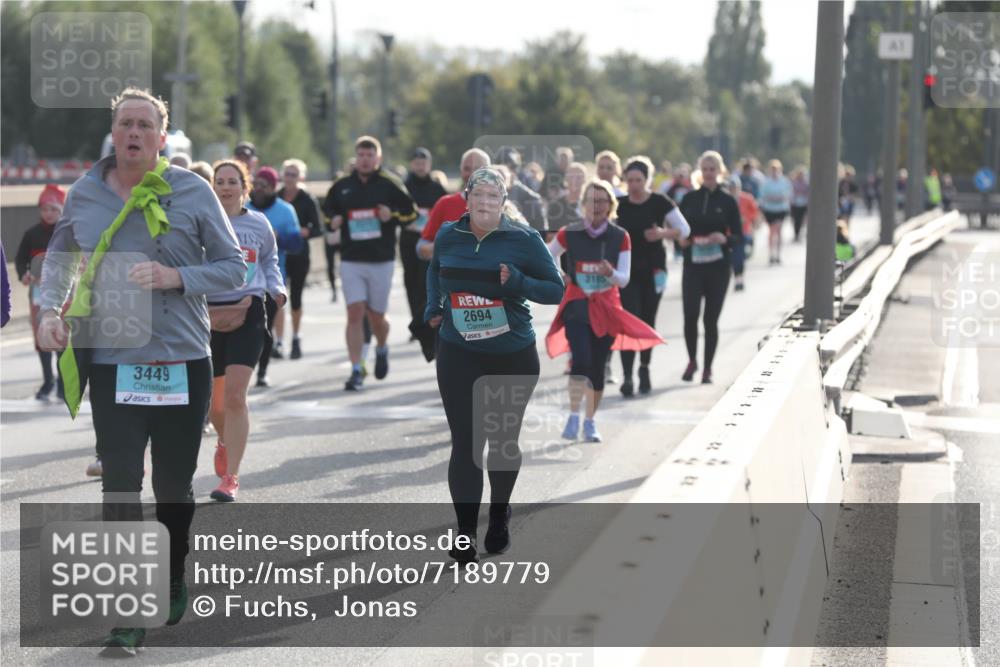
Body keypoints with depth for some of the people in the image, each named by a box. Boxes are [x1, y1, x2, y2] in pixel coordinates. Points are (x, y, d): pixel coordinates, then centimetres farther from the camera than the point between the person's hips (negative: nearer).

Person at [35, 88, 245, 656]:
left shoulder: (192, 191, -3)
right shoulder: (84, 193, 3)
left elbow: (233, 267, 0)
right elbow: (60, 257, 18)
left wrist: (175, 277, -16)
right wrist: (50, 311, 1)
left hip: (182, 361, 0)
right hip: (111, 362, 0)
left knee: (174, 485, 12)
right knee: (120, 487, -7)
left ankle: (174, 584, 36)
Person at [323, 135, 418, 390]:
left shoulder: (390, 184, -1)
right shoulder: (341, 186, 6)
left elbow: (411, 212, 3)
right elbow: (327, 209, 20)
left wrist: (393, 216, -16)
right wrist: (333, 220, -1)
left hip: (381, 261, -1)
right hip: (351, 261, 1)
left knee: (376, 316, 6)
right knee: (354, 314, -7)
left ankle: (382, 350, 39)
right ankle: (356, 371, -5)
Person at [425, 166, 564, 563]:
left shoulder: (524, 240, -9)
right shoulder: (447, 237, 0)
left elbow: (556, 290, -7)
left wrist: (517, 282, -24)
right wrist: (433, 306, 5)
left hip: (513, 356, -1)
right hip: (458, 355, 1)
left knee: (504, 439, 14)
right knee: (464, 442, -6)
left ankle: (499, 517, 36)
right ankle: (465, 533, -4)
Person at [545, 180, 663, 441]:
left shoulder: (620, 238, -1)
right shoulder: (569, 234, -3)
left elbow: (624, 279, -4)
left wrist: (610, 273, -24)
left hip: (606, 309, 2)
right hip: (577, 305, -1)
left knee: (597, 367, 4)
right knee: (581, 360, -20)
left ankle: (590, 422, 18)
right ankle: (574, 417, -11)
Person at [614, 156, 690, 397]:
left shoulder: (660, 203, -3)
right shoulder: (619, 205, 2)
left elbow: (684, 229, -1)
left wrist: (663, 233, -18)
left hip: (653, 270, 0)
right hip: (627, 270, 0)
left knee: (647, 321, 8)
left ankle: (644, 369, 29)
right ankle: (627, 376, -15)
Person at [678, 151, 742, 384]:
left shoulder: (728, 202, 3)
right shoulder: (690, 199, 7)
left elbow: (739, 236, 3)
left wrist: (725, 238, -18)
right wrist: (681, 239, -10)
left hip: (718, 267, -1)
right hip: (692, 265, 1)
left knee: (711, 319, 2)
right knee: (690, 315, -11)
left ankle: (707, 368, 13)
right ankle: (692, 361, 11)